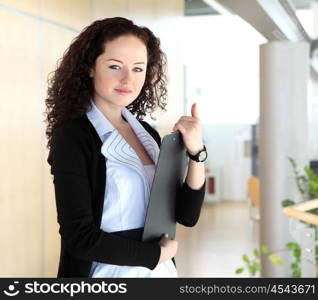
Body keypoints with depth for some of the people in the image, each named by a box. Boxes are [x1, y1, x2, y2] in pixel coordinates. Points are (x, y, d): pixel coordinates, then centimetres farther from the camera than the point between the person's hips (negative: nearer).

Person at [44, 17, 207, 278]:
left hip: (161, 270, 6)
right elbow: (80, 238, -22)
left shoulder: (147, 133, 1)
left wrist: (195, 152, -15)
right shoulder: (72, 137, -17)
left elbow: (186, 215, -1)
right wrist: (157, 254, -11)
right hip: (110, 273, -6)